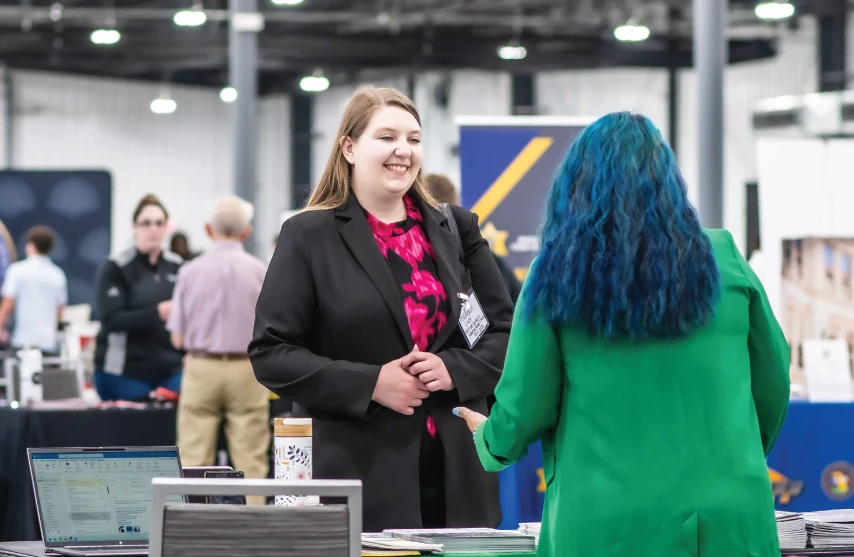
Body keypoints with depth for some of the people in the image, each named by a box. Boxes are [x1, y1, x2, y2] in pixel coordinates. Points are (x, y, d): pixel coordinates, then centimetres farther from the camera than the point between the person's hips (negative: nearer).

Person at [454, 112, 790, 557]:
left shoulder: (556, 276, -1)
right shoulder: (723, 259, 3)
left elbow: (525, 408, 1)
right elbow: (772, 383, 11)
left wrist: (490, 439, 24)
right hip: (729, 521, 1)